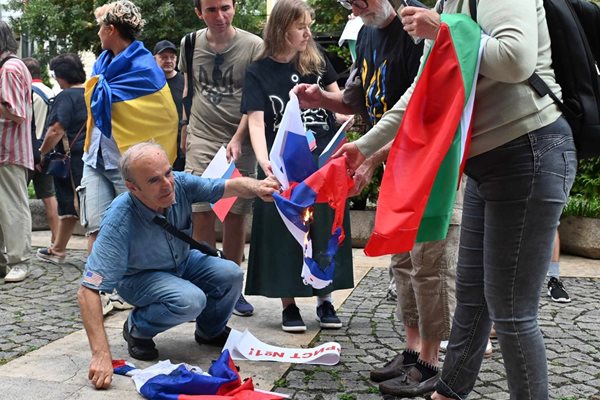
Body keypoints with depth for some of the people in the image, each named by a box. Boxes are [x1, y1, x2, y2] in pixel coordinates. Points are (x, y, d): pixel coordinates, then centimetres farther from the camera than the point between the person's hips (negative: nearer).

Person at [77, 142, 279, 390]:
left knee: (231, 275, -16)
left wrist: (256, 187, -46)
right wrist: (101, 356, -45)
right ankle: (137, 329, -1)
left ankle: (210, 332, 15)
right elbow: (88, 291, -39)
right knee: (191, 300, -32)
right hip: (139, 276, -5)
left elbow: (230, 186, -21)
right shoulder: (119, 223, -38)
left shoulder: (180, 184, -25)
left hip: (182, 261, 5)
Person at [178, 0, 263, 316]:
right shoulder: (190, 44, 6)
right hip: (201, 139, 1)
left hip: (240, 140, -1)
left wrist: (238, 139, -16)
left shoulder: (253, 46, -4)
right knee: (202, 213, -4)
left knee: (236, 215, 4)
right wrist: (183, 127, 15)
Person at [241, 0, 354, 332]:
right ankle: (288, 306, 16)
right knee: (284, 236, 3)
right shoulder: (259, 72, -2)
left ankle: (324, 301, 22)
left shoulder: (317, 62, 6)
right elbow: (256, 120, -13)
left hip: (323, 162, 2)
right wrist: (263, 160, -29)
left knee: (325, 232, 8)